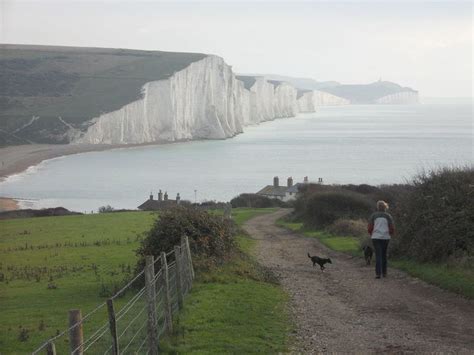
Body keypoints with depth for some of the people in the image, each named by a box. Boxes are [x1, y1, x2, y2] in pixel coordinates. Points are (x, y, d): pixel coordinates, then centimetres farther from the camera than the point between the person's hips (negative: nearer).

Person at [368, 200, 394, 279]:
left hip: (376, 237, -1)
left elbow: (369, 228, -2)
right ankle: (384, 272, 19)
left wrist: (371, 234, 17)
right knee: (384, 255, 16)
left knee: (378, 255, -4)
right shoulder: (388, 216, 3)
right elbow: (392, 229, -1)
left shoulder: (373, 215, 1)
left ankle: (378, 273, -15)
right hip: (386, 237, 1)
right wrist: (389, 235, 18)